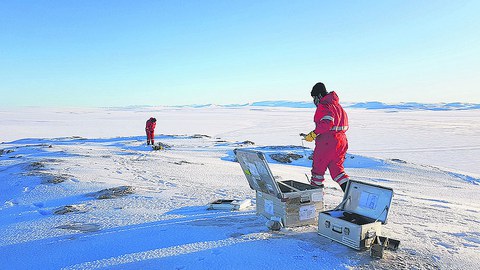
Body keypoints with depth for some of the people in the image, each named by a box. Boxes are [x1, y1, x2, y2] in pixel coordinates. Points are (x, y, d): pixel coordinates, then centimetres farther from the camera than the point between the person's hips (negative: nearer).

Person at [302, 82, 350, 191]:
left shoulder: (323, 106, -12)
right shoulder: (337, 105, 17)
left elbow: (327, 123, -27)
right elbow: (345, 126, 18)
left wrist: (313, 134, -22)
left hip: (327, 142, -8)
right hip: (341, 141, 8)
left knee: (318, 167, 8)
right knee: (336, 168, 14)